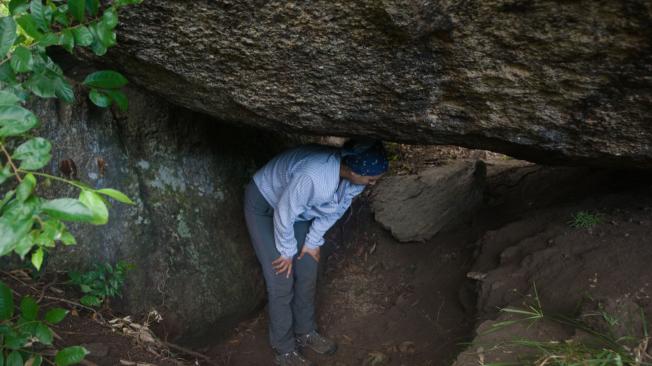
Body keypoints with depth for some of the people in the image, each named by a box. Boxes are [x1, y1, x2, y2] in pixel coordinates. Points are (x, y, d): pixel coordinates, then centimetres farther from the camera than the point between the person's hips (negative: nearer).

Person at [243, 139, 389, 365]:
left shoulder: (355, 177, -21)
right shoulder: (312, 176, -44)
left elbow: (334, 210, -2)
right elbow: (284, 213, -28)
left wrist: (313, 242, 3)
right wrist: (287, 252, -13)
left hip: (299, 209, 7)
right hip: (264, 205, -7)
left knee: (307, 274, 9)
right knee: (281, 281, -6)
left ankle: (306, 333, 28)